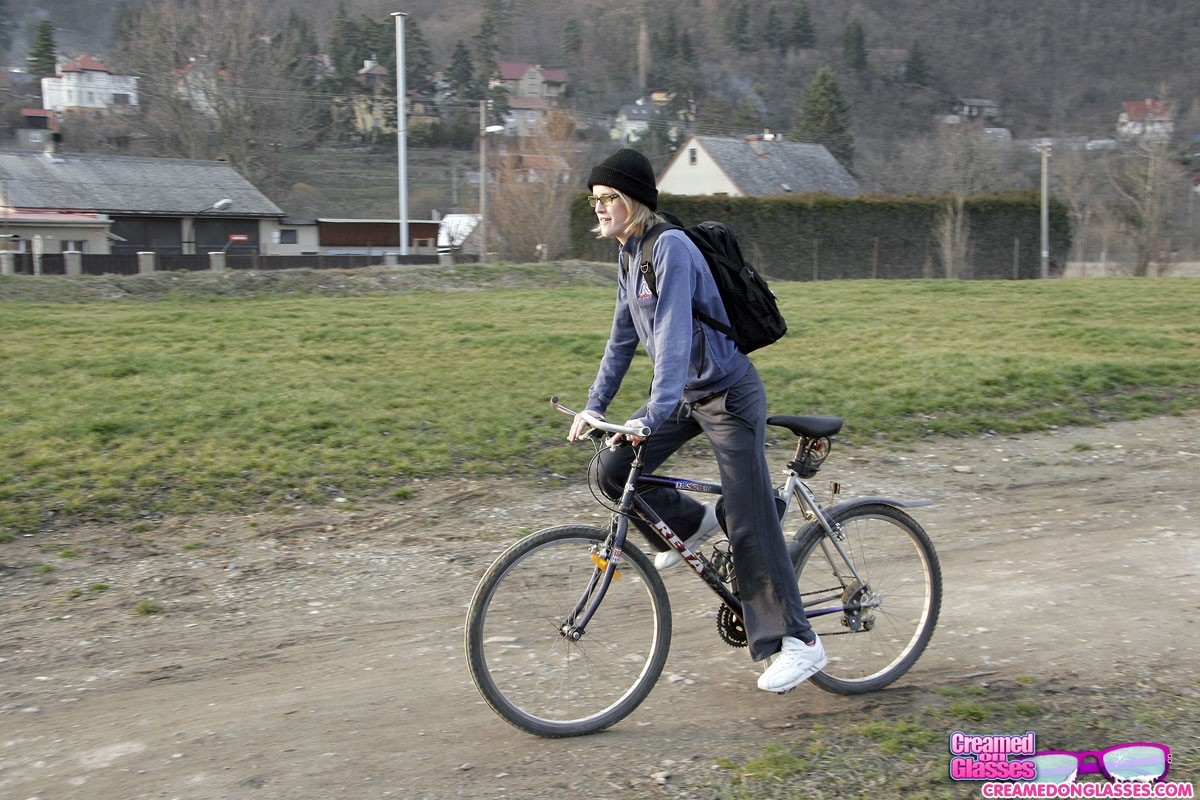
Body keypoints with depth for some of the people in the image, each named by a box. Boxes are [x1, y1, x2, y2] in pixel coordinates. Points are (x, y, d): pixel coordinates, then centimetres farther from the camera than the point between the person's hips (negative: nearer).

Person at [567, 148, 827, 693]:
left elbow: (673, 334, -30)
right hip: (685, 395, 8)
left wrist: (655, 414, -37)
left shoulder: (671, 248, -21)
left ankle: (797, 642, 1)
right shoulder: (629, 255, 8)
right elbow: (623, 337, 14)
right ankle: (690, 525, 18)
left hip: (728, 393, -8)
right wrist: (595, 406, 12)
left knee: (748, 524, -8)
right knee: (612, 469, -6)